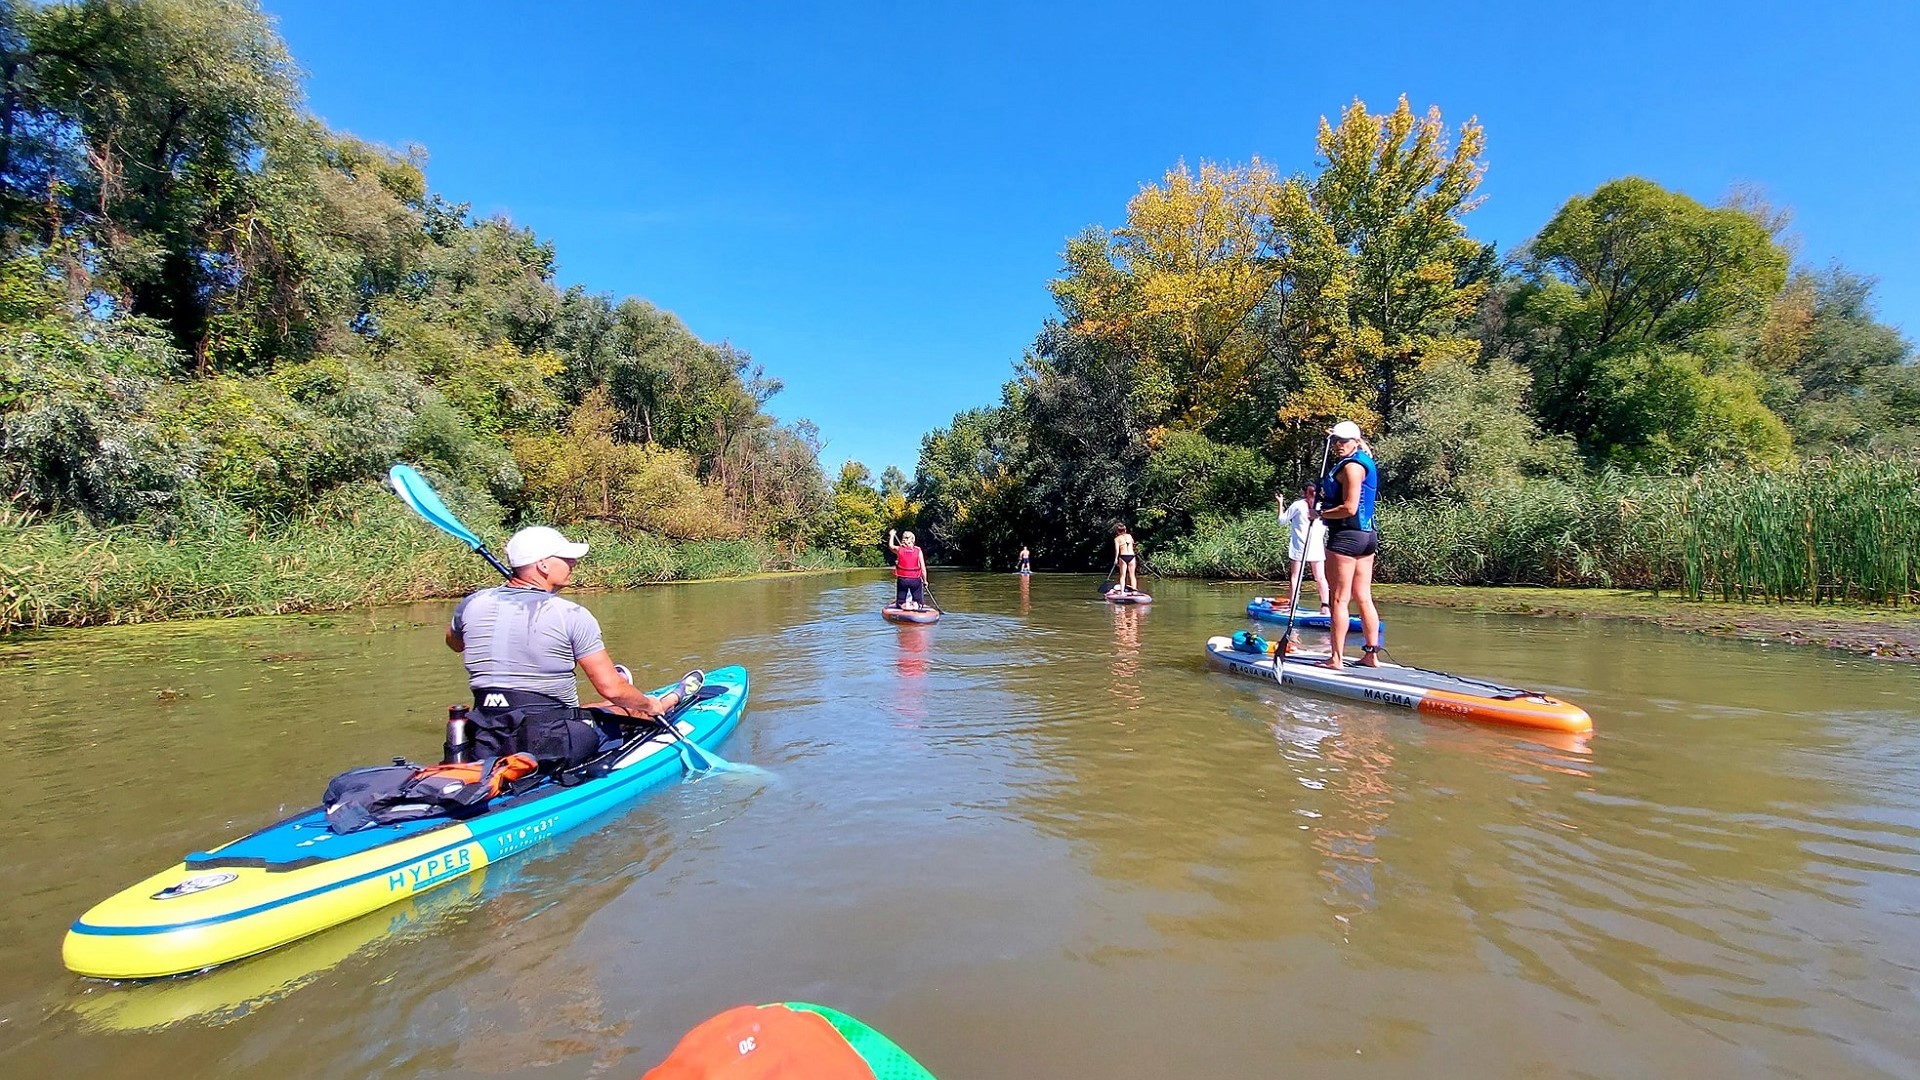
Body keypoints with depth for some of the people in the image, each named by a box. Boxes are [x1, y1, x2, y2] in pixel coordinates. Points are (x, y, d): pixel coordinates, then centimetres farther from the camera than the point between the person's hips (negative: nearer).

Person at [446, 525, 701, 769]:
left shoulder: (472, 605, -1)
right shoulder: (571, 615, -15)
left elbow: (454, 643, 25)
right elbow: (611, 689, -13)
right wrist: (650, 705, 7)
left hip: (486, 750, 6)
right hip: (555, 750, -6)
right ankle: (667, 702, 50)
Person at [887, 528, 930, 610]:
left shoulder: (899, 549, -1)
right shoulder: (918, 551, -3)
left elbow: (890, 545, 24)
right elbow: (923, 568, -4)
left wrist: (891, 535, 41)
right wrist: (925, 581, 8)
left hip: (902, 580, 1)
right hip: (915, 580, -1)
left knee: (900, 603, 12)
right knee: (918, 602, 13)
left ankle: (903, 605, -18)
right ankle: (916, 604, -17)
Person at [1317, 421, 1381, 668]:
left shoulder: (1351, 466, -14)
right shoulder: (1365, 461, 15)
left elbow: (1349, 508, -21)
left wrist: (1320, 514, -8)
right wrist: (1331, 437, 33)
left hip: (1347, 535, -10)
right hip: (1367, 535, 10)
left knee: (1340, 599, -5)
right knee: (1363, 598, 11)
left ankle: (1336, 658, -3)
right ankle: (1372, 654, 14)